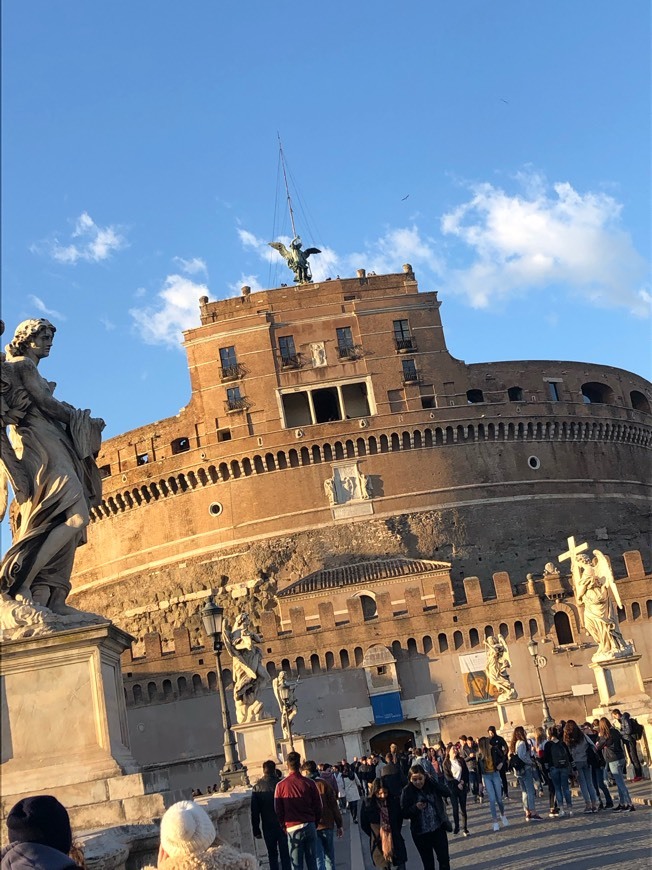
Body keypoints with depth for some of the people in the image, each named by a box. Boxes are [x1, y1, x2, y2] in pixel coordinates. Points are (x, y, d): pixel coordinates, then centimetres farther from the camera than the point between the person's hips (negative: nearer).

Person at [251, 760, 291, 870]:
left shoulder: (257, 788, -3)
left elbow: (255, 812, -1)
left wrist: (256, 830, 4)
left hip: (268, 827, 1)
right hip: (283, 825, -1)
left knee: (272, 854, 10)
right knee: (285, 854, 5)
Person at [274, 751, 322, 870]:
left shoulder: (281, 786, -5)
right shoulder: (309, 783, -3)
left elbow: (278, 810, 1)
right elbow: (318, 807, 2)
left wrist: (284, 827, 14)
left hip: (293, 829, -1)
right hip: (310, 826, 1)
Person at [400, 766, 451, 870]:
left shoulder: (432, 785, -5)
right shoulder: (407, 791, -9)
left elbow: (447, 793, -17)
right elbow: (404, 813, -8)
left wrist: (432, 781, -25)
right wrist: (415, 807, -26)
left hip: (438, 829, 1)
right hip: (421, 833, -1)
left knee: (444, 860, 6)